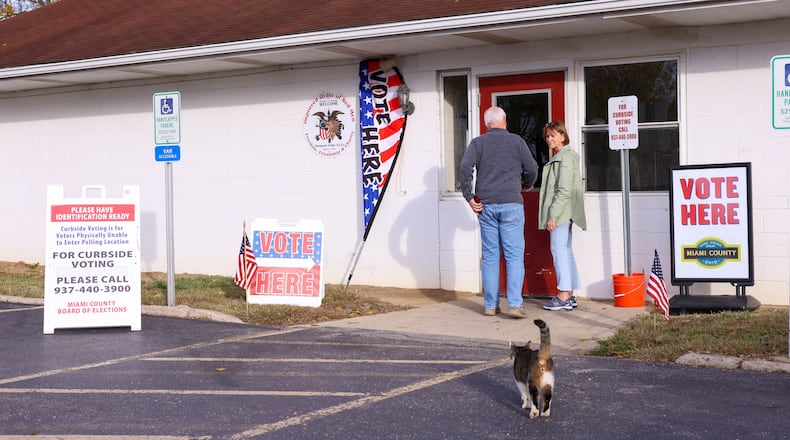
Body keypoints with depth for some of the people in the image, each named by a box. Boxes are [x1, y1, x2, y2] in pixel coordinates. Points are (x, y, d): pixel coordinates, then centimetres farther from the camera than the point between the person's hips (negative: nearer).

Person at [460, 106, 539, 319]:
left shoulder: (477, 142, 7)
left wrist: (469, 197, -3)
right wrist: (526, 185, 26)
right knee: (514, 255, -2)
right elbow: (532, 169, 5)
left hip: (485, 205, 2)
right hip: (511, 203, -2)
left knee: (490, 256, 8)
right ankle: (514, 304, -11)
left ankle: (490, 305, 10)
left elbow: (465, 168, -7)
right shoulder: (516, 141, 4)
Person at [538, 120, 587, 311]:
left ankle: (563, 297, -7)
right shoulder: (559, 157, 19)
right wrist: (552, 214, 18)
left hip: (561, 212, -10)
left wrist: (553, 215, -21)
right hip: (563, 213, 10)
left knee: (559, 250, -8)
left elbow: (564, 190, -19)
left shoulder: (565, 157, -12)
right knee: (565, 251, 12)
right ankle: (569, 295, 17)